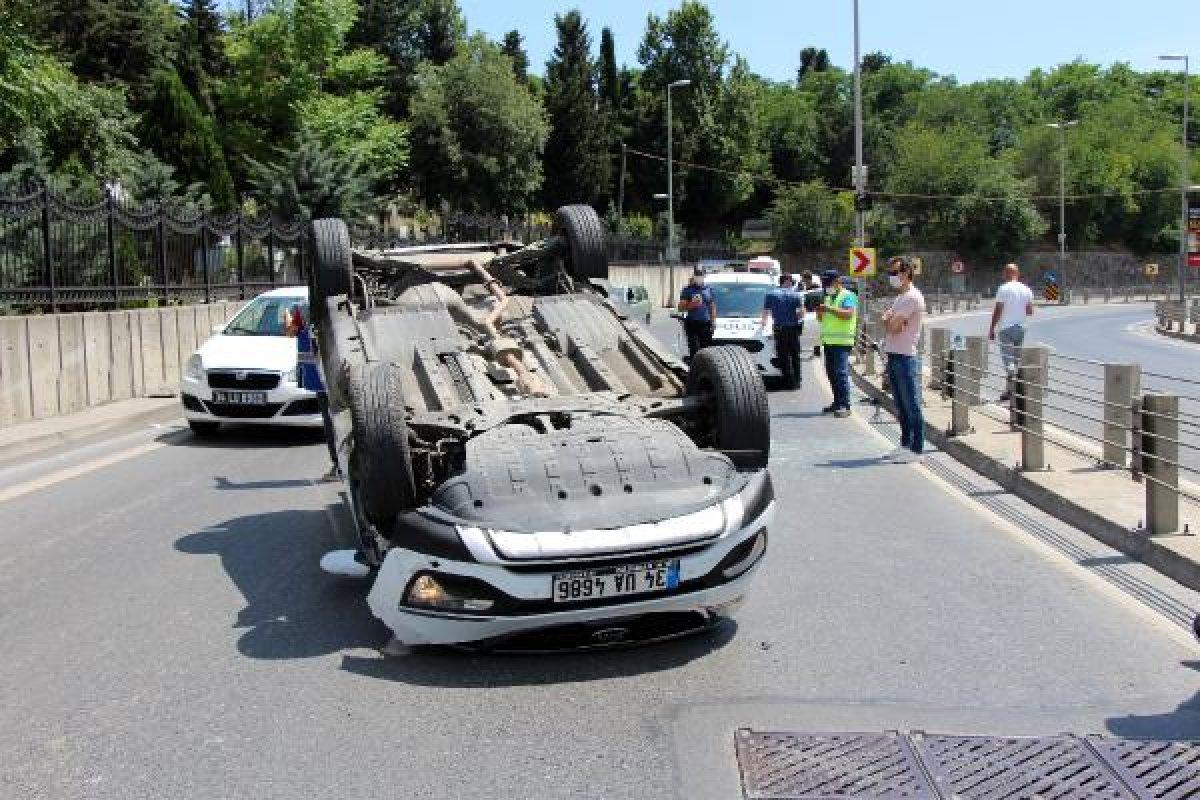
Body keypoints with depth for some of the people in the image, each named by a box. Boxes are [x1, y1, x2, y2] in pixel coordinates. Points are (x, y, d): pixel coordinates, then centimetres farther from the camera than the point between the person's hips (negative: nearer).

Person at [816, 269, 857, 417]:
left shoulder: (848, 296, -2)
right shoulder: (828, 298, 21)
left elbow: (848, 313, -18)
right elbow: (821, 319, 22)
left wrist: (829, 308, -20)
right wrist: (819, 311, 2)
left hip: (842, 342, -8)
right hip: (828, 341, 8)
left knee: (841, 373, -13)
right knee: (831, 373, 9)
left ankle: (845, 405, -15)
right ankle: (837, 402, 16)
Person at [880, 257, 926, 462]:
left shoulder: (912, 297, -12)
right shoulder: (900, 298, 19)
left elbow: (893, 327, -17)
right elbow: (889, 323, 14)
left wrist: (888, 320, 3)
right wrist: (889, 321, -5)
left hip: (905, 357, -10)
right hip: (893, 355, 10)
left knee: (912, 405, -5)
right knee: (901, 405, 14)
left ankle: (916, 448, -2)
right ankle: (905, 444, 21)